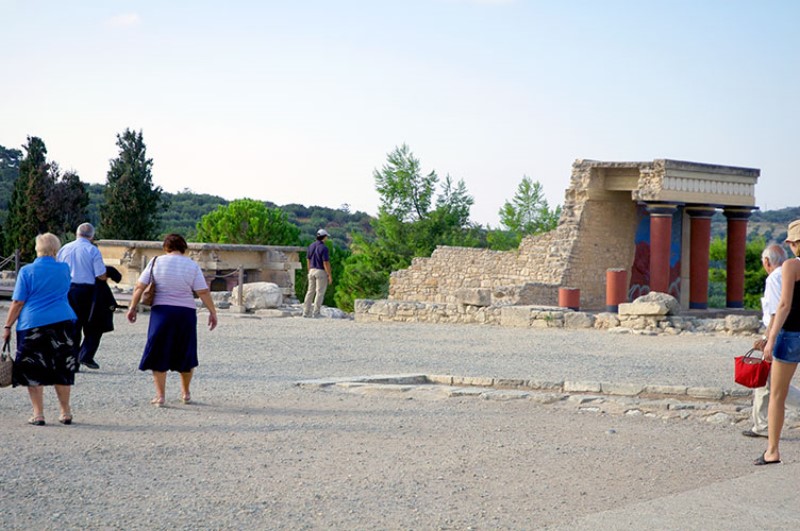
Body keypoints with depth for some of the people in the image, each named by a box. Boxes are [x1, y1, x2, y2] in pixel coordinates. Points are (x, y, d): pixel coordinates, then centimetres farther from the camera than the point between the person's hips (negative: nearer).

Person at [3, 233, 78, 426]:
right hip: (62, 322, 3)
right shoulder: (64, 269, 5)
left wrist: (7, 326, 1)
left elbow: (18, 303, -6)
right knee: (61, 370, 12)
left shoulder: (27, 271, -5)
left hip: (32, 325, -3)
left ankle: (38, 414, 4)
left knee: (33, 372, 5)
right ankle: (66, 413, 15)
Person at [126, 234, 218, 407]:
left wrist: (133, 307, 7)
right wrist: (213, 312, 3)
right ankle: (185, 393, 26)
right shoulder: (192, 265, 0)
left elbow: (139, 286, -2)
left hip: (161, 311, -1)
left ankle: (160, 395, 3)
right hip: (186, 312, 1)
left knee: (158, 354, 7)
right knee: (185, 354, 16)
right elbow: (203, 292, -4)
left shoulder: (156, 262, 0)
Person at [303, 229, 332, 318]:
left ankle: (306, 312, 10)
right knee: (320, 293, -2)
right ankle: (316, 313, -5)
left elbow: (308, 260, 12)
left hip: (312, 271, 7)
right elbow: (326, 263, -18)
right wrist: (330, 276, -13)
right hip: (321, 272, -7)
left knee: (310, 291, 11)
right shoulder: (324, 248, -15)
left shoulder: (311, 246, 6)